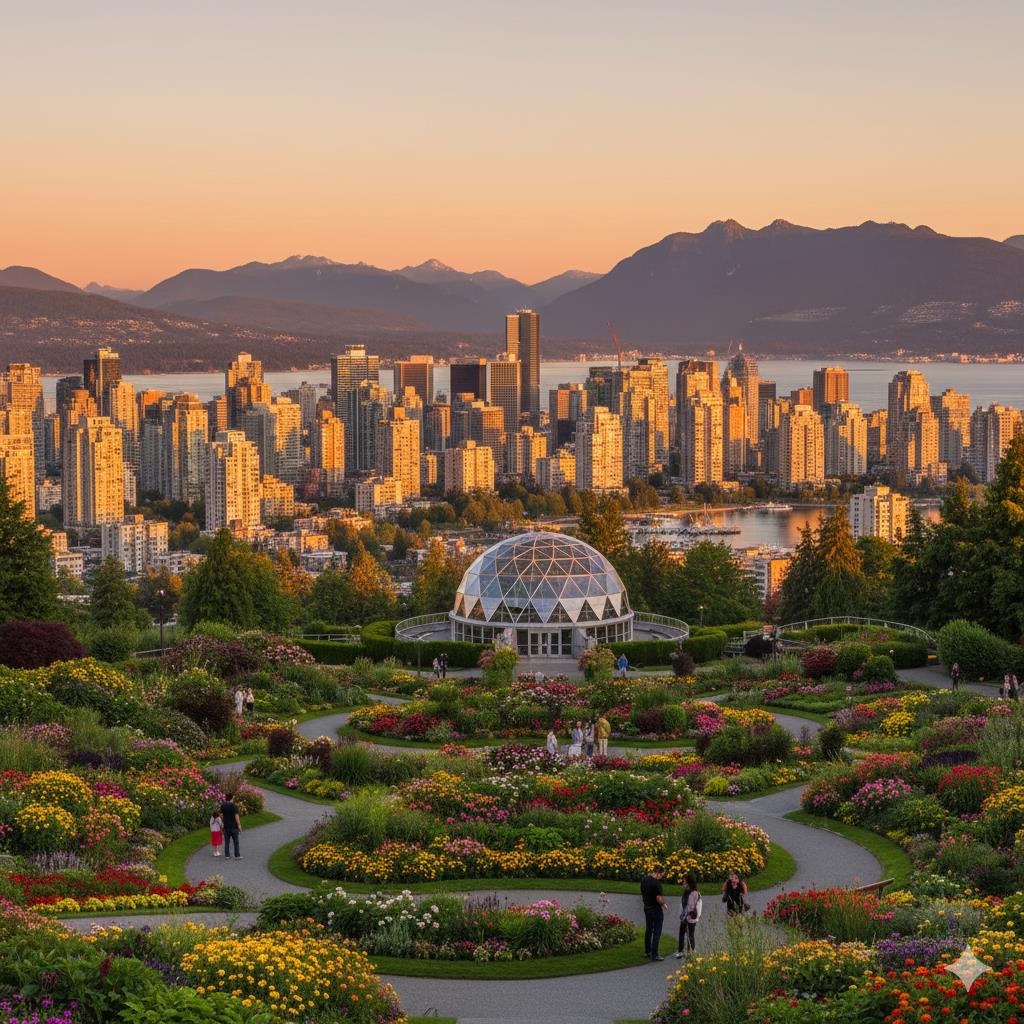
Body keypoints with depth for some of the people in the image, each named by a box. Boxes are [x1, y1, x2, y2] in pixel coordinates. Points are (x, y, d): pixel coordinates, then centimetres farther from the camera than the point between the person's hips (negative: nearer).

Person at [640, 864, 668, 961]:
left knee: (648, 930, 19)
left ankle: (647, 952, 26)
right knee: (657, 932, 1)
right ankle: (654, 954, 3)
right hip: (656, 909, -8)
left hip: (647, 908, 8)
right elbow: (658, 898, -25)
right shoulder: (656, 883, -24)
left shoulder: (644, 879, 1)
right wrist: (663, 904, -6)